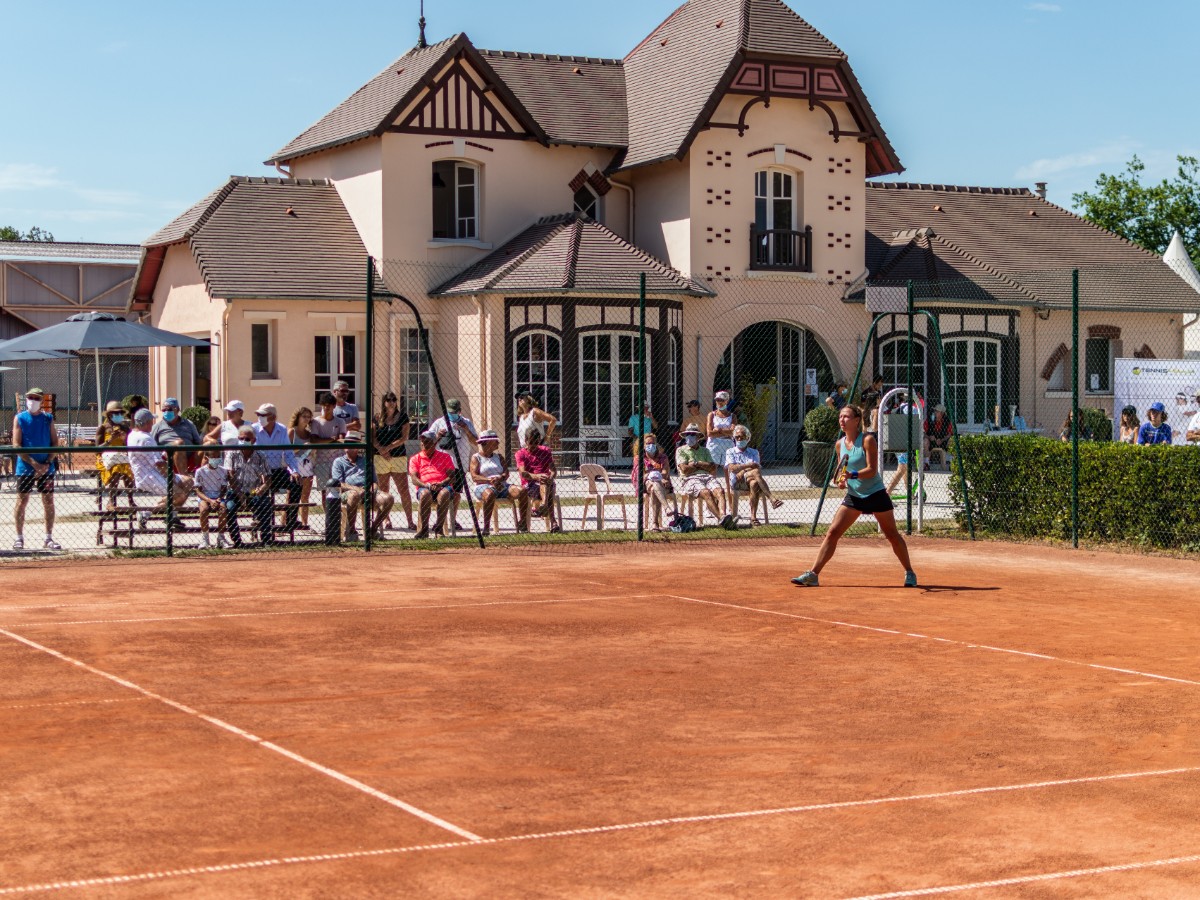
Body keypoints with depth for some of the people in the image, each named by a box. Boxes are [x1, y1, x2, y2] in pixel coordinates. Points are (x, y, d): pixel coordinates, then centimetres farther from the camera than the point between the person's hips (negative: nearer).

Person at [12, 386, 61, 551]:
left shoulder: (48, 418, 7)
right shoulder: (19, 418, 0)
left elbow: (55, 443, 4)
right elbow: (16, 445, -6)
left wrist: (47, 463, -10)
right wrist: (33, 463, -15)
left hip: (46, 467, 2)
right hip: (26, 467, -2)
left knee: (48, 500, 2)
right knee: (22, 500, 0)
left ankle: (49, 538, 8)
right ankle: (19, 537, 7)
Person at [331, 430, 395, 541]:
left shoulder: (365, 460, 29)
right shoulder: (339, 461, 17)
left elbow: (375, 480, 24)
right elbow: (338, 484, 2)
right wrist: (355, 488, -15)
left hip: (368, 491, 4)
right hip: (348, 492, -4)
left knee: (388, 498, -23)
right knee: (354, 495, -42)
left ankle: (374, 528, -7)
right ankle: (350, 531, -29)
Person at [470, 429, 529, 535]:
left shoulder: (499, 457, 25)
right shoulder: (476, 457, 10)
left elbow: (506, 473, 10)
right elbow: (474, 477, -5)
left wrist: (500, 478, -14)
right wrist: (489, 480, -21)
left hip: (501, 486, 5)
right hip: (483, 486, -5)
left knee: (522, 490, -20)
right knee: (490, 494, -42)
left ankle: (522, 525, -17)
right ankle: (486, 527, -36)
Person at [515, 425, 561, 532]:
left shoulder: (545, 451, 15)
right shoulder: (521, 453, 5)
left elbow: (553, 469, 3)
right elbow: (523, 473, -13)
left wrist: (551, 477, -23)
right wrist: (536, 476, -34)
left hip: (546, 484, 3)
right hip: (529, 485, -2)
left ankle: (543, 505, -63)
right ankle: (553, 522, -56)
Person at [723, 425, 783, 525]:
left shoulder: (754, 452, 26)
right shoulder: (730, 452, 20)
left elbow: (758, 467, 8)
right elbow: (732, 468, 0)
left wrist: (743, 471, -10)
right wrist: (749, 465, -13)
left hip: (750, 480, 2)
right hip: (736, 482, -2)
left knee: (754, 484, -38)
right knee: (756, 472, -33)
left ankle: (753, 517, -40)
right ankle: (772, 499, -45)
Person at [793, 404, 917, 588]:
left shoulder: (868, 440, -12)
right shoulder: (839, 445, 4)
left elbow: (871, 470, -19)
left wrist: (852, 475, -35)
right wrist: (842, 480, -4)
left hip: (876, 494, -5)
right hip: (853, 496, 5)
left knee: (892, 535, 4)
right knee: (832, 532, -5)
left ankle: (909, 573, 21)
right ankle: (813, 575, -6)